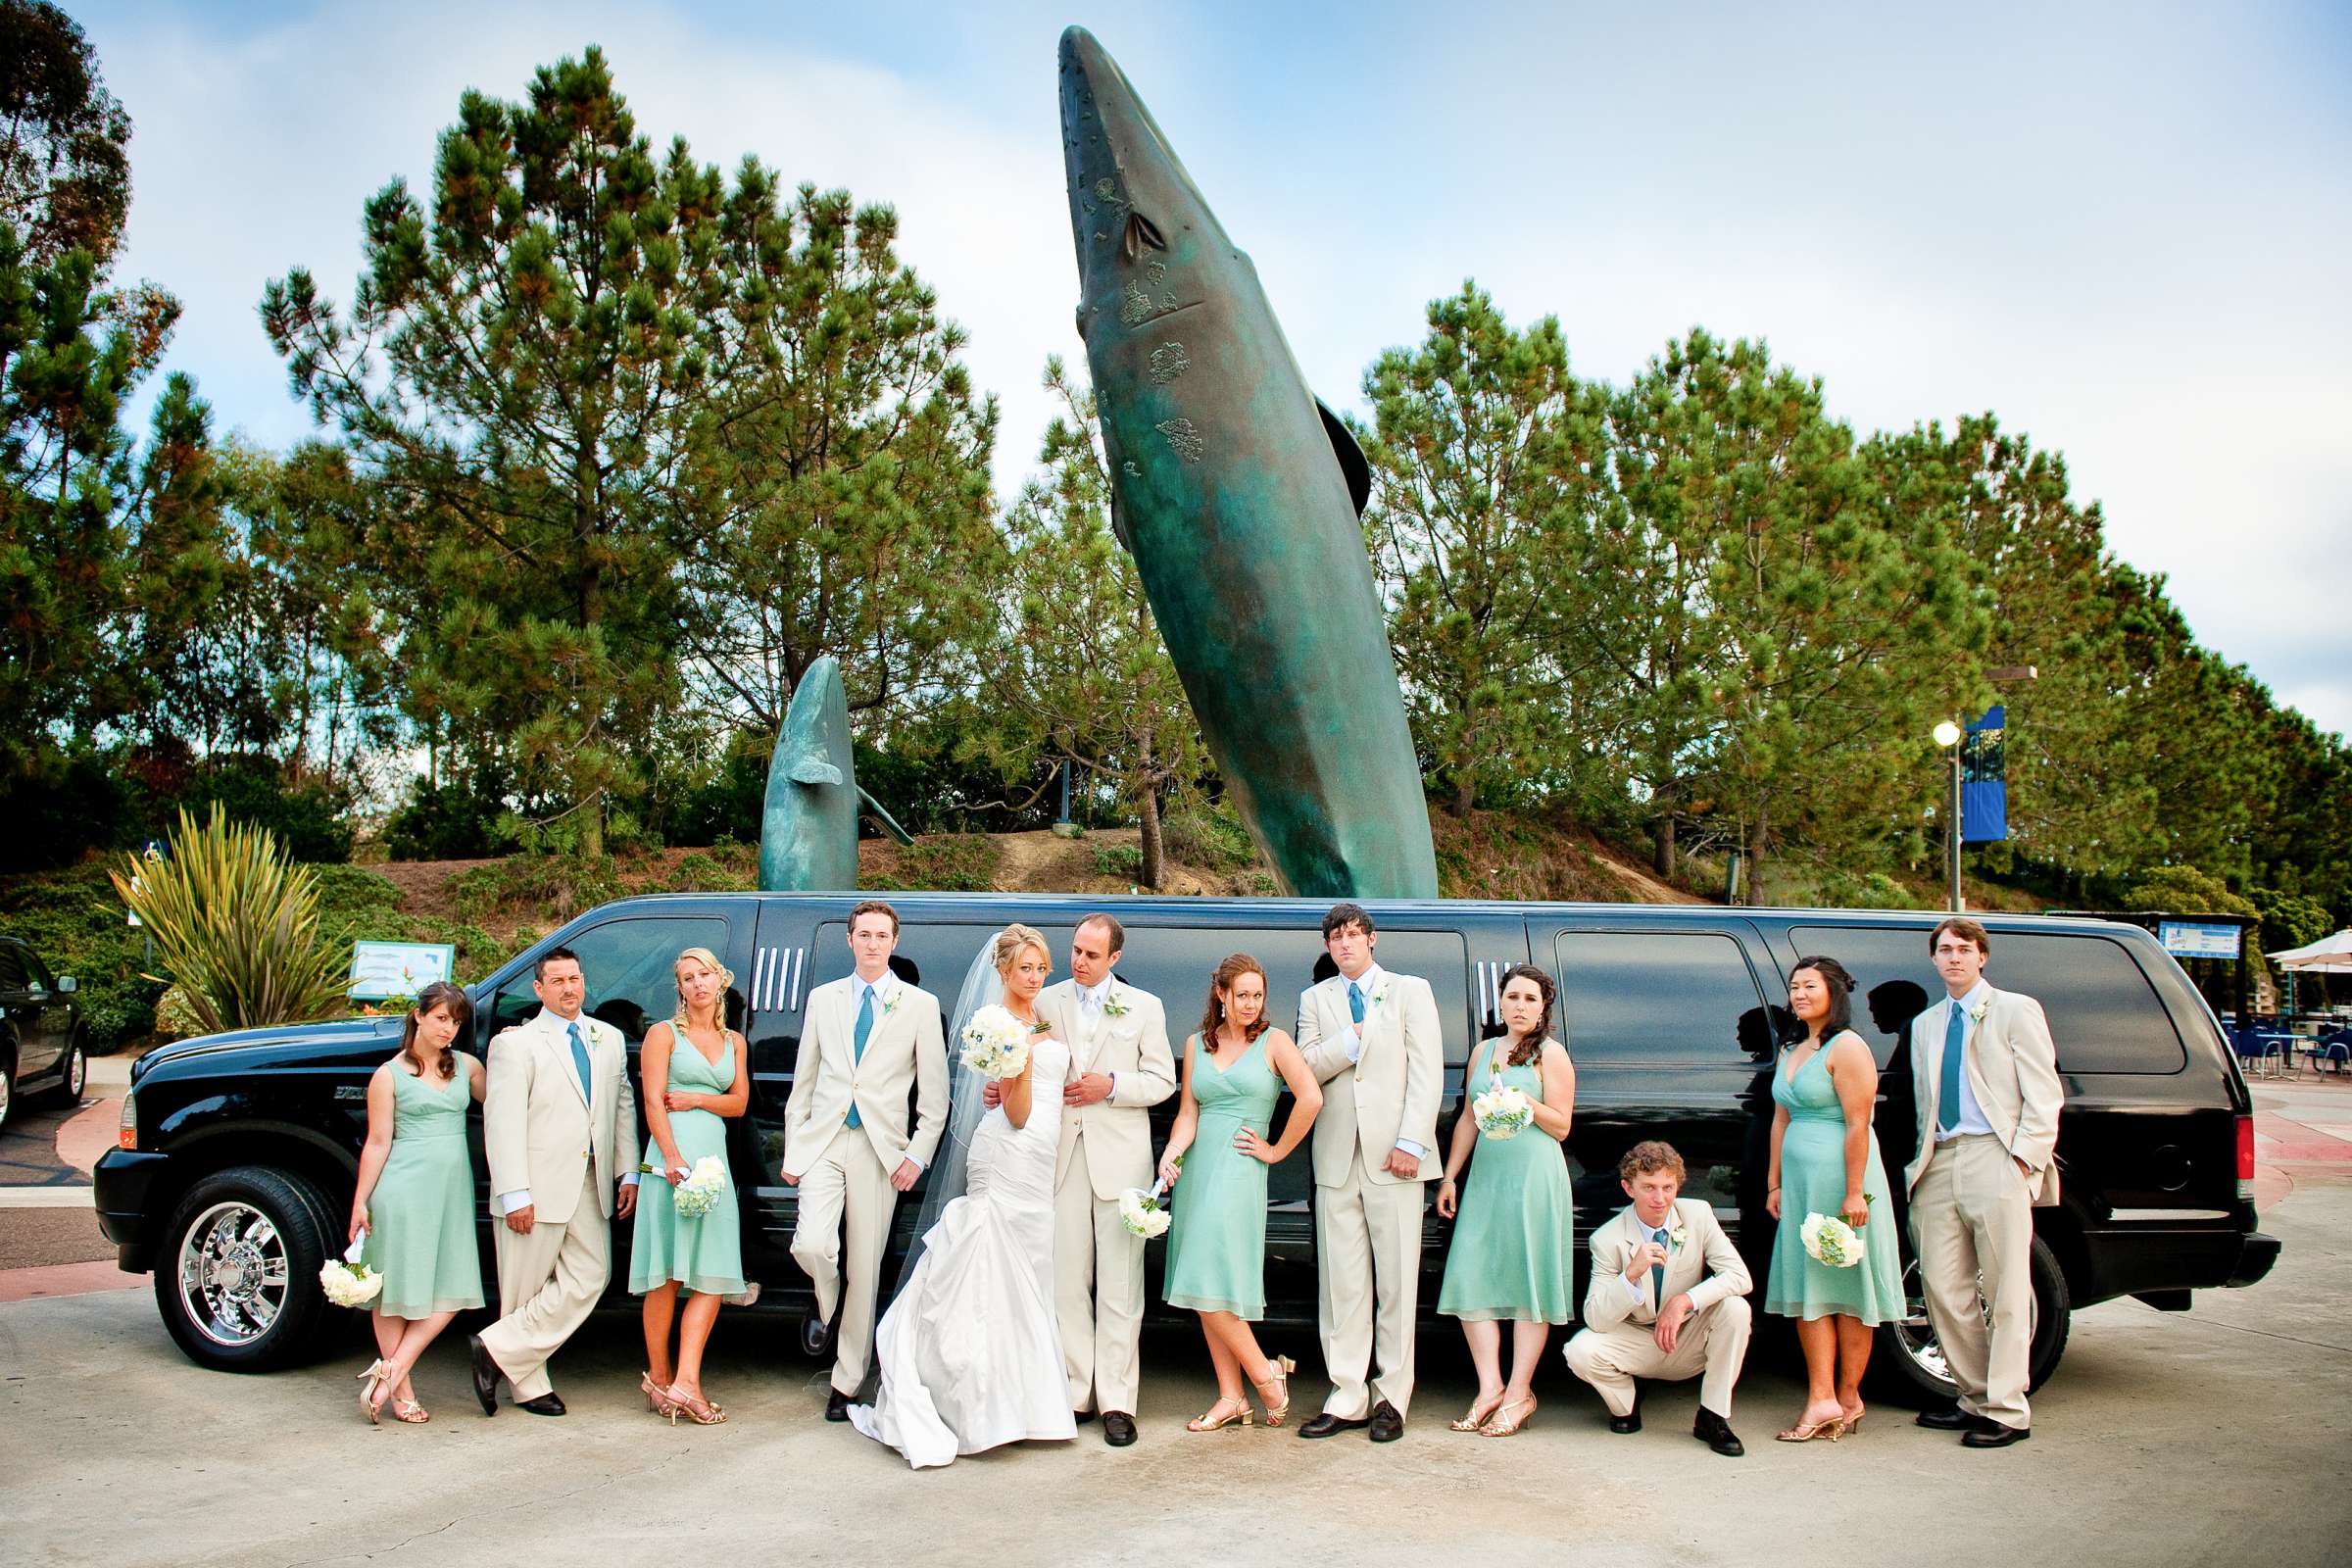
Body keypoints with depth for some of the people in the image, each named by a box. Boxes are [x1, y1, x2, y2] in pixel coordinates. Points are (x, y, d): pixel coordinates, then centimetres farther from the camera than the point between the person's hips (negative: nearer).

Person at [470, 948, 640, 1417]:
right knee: (527, 1288, 2)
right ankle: (530, 1385, 15)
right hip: (538, 1188, -5)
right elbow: (502, 1123, -9)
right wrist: (514, 1194, -15)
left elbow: (623, 1106, 15)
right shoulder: (515, 1043, -3)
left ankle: (501, 1349, 8)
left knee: (590, 1278, -1)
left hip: (591, 1185, 5)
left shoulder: (609, 1039, 14)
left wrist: (628, 1172, 8)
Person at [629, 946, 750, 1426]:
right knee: (667, 1276, -3)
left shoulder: (733, 1041, 18)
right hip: (672, 1156, -5)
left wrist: (695, 1099, -6)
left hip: (714, 1160, 5)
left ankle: (685, 1382, -6)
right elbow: (653, 1102, -5)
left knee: (713, 1277, -4)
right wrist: (673, 1157, -17)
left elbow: (740, 1101, 12)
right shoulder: (664, 1034, 4)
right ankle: (659, 1377, 7)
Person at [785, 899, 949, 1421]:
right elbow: (803, 1080, 12)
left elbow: (934, 1093, 3)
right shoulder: (823, 999, 11)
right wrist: (792, 1150, 7)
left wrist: (918, 1154, -6)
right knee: (812, 1246, -18)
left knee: (865, 1270, 2)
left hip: (879, 1148, -1)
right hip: (823, 1141, 1)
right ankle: (825, 1305, 18)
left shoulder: (919, 1005, 4)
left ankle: (847, 1383, 15)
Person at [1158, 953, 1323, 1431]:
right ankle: (1230, 1399, 12)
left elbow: (1311, 1098, -11)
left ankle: (1266, 1375, 3)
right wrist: (1171, 1154, -9)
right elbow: (1188, 1113, 8)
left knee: (1211, 1282, -13)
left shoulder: (1273, 1041, 0)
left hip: (1238, 1172, -5)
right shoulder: (1197, 1045, 12)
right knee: (1206, 1289, 5)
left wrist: (1278, 1150, -6)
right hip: (1196, 1171, 5)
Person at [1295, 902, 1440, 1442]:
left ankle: (1391, 1397, 7)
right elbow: (1306, 1068, 4)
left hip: (1392, 1156, -2)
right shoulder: (1315, 999, 16)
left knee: (1396, 1280, 0)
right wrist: (1355, 1037, -9)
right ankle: (1347, 1397, 9)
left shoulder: (1410, 991, 8)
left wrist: (1411, 1143, -10)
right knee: (1341, 1283, 3)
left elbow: (1426, 1072, -1)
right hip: (1337, 1158, 3)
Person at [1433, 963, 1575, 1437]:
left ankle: (1519, 1394, 4)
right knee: (1471, 1278, -2)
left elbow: (1561, 1126, -3)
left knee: (1527, 1282, -2)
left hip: (1534, 1176, -5)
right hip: (1485, 1176, 6)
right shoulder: (1484, 1051, 16)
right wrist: (1450, 1176, 15)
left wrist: (1524, 1101, -19)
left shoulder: (1550, 1054, 0)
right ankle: (1489, 1389, 3)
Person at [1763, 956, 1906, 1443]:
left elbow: (1857, 1125, -16)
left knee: (1846, 1290, 0)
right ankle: (1822, 1401, 7)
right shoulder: (1792, 1052, 16)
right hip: (1800, 1183, 8)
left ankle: (1847, 1399, 6)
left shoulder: (1846, 1048, -10)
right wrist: (1774, 1184, 14)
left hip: (1840, 1181, -8)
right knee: (1807, 1290, 5)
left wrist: (1854, 1192, -20)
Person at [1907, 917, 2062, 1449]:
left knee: (2006, 1292, -3)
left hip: (1995, 1160, -6)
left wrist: (2024, 1159, -11)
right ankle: (1976, 1398, 16)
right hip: (1939, 1164, 6)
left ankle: (2006, 1411, 1)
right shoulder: (1925, 1025, 21)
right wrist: (1922, 1160, 10)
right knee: (1944, 1289, 4)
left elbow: (2044, 1094, -2)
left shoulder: (2016, 1011, 5)